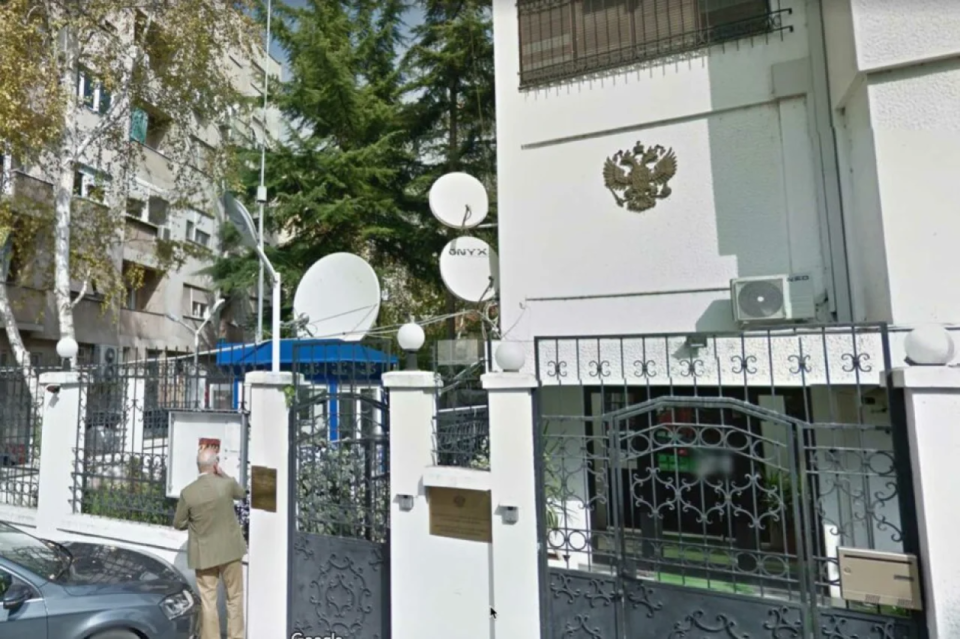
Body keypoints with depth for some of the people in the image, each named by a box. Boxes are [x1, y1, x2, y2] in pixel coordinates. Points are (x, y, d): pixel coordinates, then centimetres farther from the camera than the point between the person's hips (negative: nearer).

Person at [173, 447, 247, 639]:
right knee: (234, 597, 15)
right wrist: (223, 473, 7)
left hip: (204, 553, 0)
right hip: (230, 549, 0)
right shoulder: (227, 484, -15)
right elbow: (241, 493, 9)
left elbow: (178, 524, -1)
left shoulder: (187, 492, -14)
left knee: (208, 601, 11)